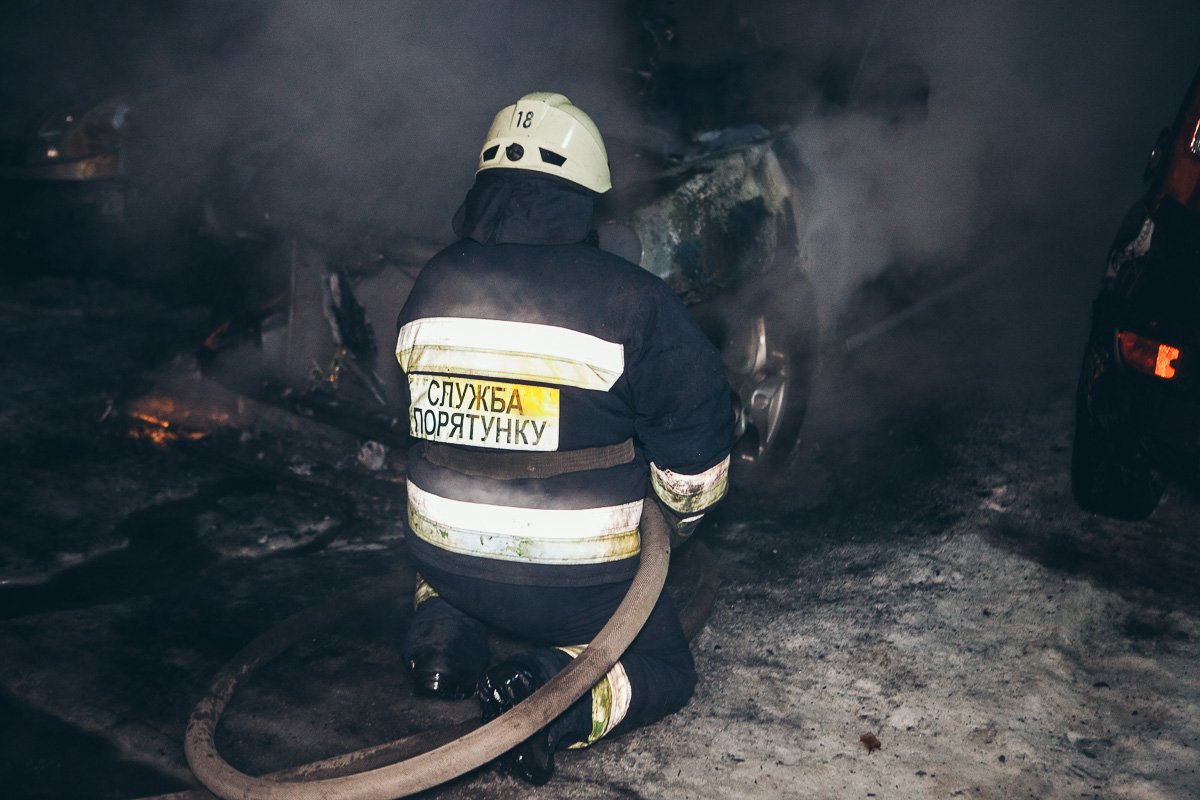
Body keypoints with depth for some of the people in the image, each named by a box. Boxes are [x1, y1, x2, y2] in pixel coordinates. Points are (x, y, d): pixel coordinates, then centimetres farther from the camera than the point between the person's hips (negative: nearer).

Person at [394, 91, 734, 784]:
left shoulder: (431, 286, -2)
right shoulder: (632, 299, -16)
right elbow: (697, 433, -9)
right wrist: (679, 520, 13)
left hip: (446, 559, 5)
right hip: (579, 580, -5)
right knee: (667, 666, 19)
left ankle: (445, 625, 6)